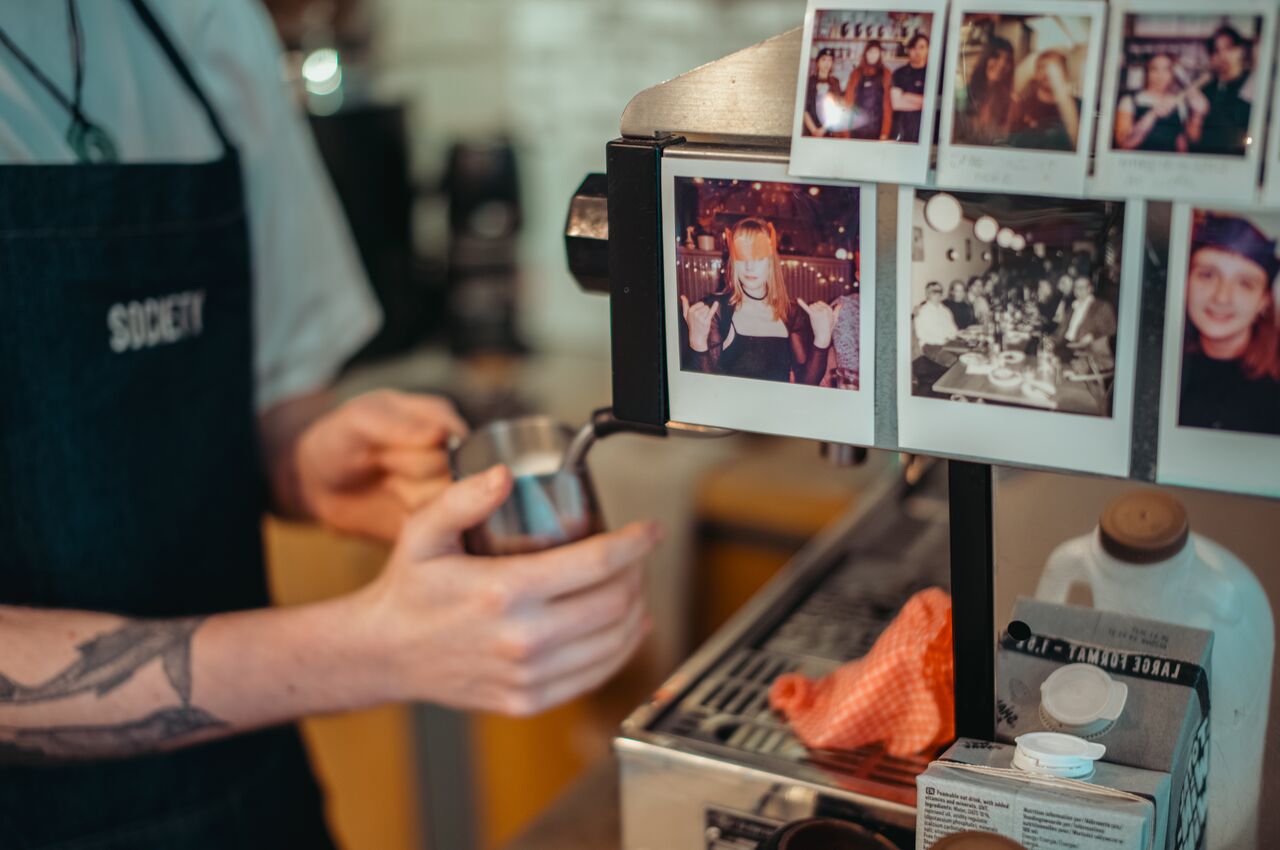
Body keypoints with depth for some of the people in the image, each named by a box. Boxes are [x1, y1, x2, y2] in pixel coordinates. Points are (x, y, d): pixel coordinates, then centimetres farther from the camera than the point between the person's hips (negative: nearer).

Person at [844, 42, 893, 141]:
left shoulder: (885, 74, 4)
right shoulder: (856, 73, 11)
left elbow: (887, 104, -2)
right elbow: (848, 100, 9)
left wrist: (885, 132, -10)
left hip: (876, 127, -2)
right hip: (856, 126, 2)